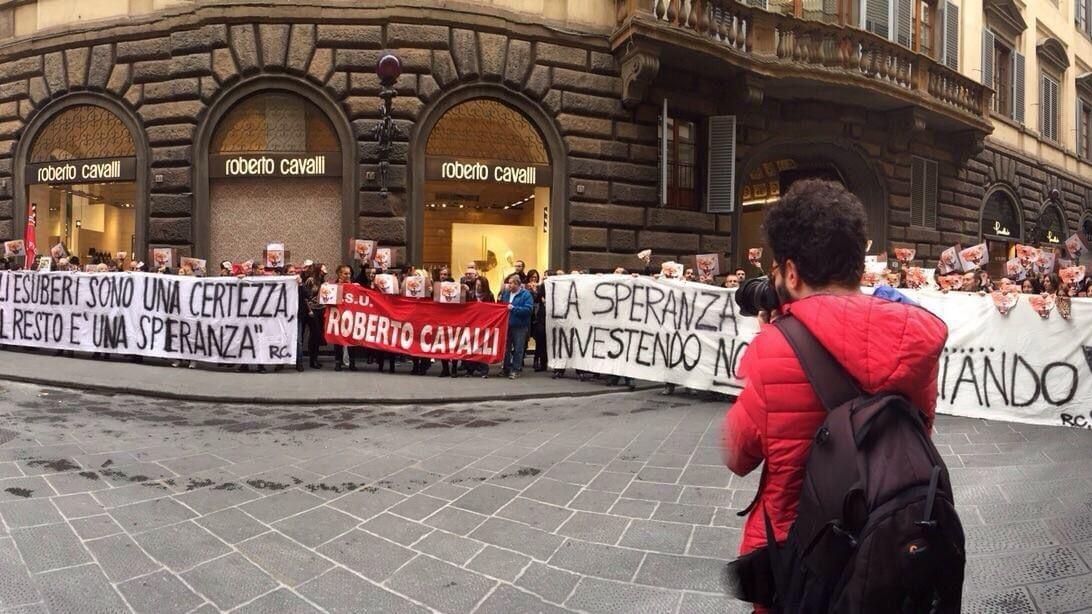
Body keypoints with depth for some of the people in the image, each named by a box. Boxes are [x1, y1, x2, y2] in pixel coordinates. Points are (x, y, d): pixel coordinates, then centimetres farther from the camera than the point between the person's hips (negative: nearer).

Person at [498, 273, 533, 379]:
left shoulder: (526, 294, -8)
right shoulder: (506, 293, 10)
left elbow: (528, 309, -19)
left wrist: (514, 308, -20)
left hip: (519, 326, -6)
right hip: (507, 325, 6)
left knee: (518, 349, 1)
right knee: (506, 348, 13)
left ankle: (515, 370, 7)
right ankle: (507, 368, 24)